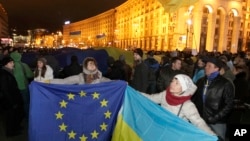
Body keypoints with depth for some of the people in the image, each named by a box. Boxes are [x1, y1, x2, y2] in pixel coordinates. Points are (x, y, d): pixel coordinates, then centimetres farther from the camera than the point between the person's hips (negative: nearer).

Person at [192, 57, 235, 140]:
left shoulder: (226, 84, -7)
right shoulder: (200, 81, 8)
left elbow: (229, 105, -10)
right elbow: (194, 98, 13)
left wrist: (215, 118, -17)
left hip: (217, 123, -4)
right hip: (201, 120, 4)